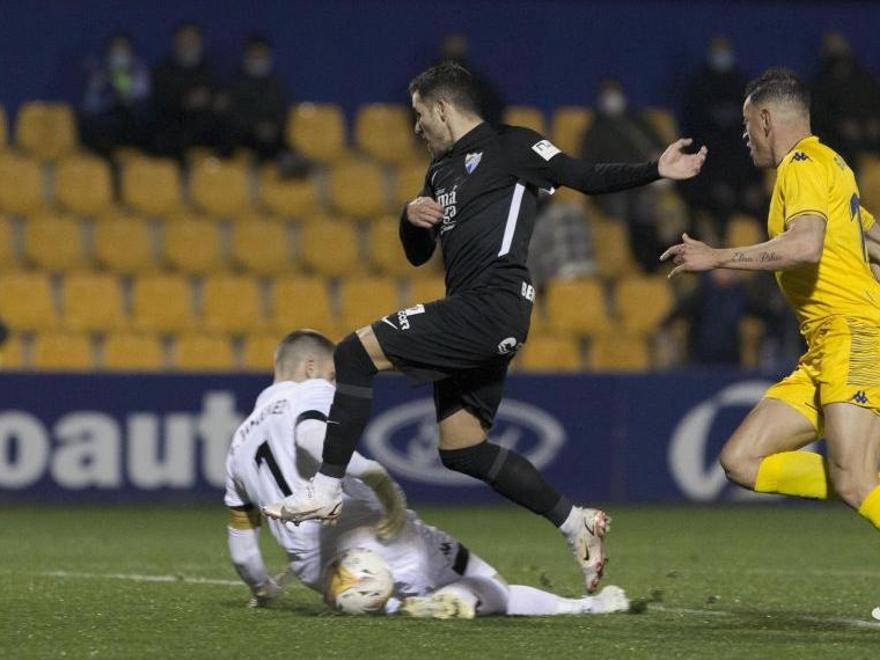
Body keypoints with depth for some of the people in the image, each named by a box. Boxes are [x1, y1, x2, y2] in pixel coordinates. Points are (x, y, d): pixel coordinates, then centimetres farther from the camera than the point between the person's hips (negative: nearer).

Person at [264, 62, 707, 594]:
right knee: (462, 450, 10)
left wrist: (657, 171, -16)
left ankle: (326, 490, -15)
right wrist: (412, 216, 6)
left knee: (357, 354, -15)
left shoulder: (509, 147, 0)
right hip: (471, 315, 10)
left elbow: (588, 178, -3)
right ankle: (577, 524, 12)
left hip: (492, 305, -10)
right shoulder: (442, 171, 25)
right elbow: (418, 254, 28)